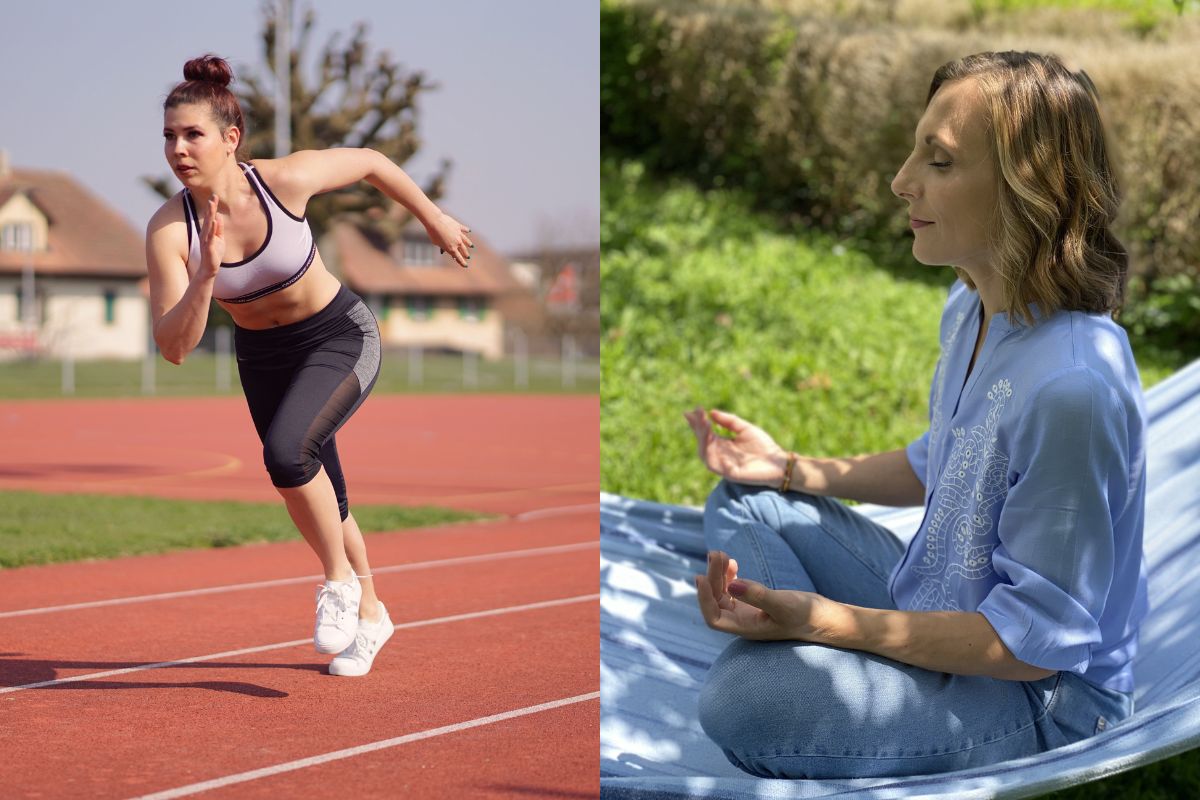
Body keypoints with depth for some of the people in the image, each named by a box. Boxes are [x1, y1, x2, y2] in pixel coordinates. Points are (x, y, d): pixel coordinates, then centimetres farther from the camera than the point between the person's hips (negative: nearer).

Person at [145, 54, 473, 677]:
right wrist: (207, 275, -42)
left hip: (341, 338, -4)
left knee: (287, 449, -29)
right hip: (263, 357, 4)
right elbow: (174, 348, -27)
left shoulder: (285, 179, -26)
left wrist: (434, 219, 6)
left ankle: (340, 580, -6)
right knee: (321, 502, 17)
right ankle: (369, 614, 42)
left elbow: (371, 162, -6)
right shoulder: (169, 230, -23)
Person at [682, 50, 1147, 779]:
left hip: (1044, 702, -10)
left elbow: (1036, 642, -26)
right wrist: (792, 470, 9)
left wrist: (825, 620, -29)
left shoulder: (1071, 387, -31)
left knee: (747, 699, -30)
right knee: (746, 506, 14)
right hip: (943, 611, 10)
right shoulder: (972, 309, 1)